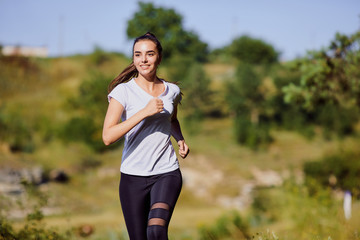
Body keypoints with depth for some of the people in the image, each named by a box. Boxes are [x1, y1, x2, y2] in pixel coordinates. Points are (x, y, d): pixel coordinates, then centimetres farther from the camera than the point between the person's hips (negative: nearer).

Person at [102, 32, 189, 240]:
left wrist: (180, 139, 9)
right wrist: (144, 112, -21)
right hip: (133, 176, -1)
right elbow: (108, 136, -17)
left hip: (166, 173, 1)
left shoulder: (172, 91, 7)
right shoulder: (123, 91, -5)